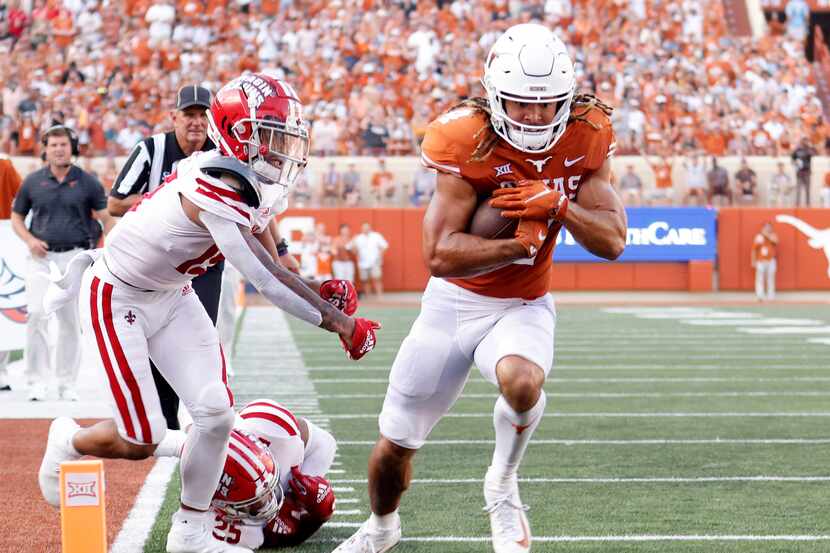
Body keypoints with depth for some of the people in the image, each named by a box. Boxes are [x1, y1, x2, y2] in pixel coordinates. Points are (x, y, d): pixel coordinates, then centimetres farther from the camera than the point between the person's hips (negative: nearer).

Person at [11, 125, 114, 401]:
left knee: (70, 321, 2)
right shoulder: (33, 181, 7)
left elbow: (106, 217, -1)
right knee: (37, 314, -12)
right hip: (41, 257, 1)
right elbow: (16, 217, 15)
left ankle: (67, 383, 12)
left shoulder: (87, 182, 3)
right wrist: (29, 239, -4)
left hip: (74, 257, 0)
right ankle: (37, 382, -6)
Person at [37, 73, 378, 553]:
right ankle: (67, 443, 25)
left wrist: (322, 296, -16)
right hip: (118, 298, -8)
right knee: (141, 442, -8)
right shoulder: (218, 189, -33)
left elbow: (269, 267, 3)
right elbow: (264, 278, -36)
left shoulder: (261, 187, -5)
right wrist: (339, 323, -32)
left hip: (172, 296, 8)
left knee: (216, 413, -4)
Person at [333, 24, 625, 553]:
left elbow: (613, 241, -12)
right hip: (454, 302, 0)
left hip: (523, 307, 0)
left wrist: (559, 205, -28)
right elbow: (440, 253, -24)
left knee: (522, 382, -35)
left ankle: (503, 488, -5)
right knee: (395, 443, 9)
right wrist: (521, 242, -28)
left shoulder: (586, 138, -11)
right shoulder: (467, 140, -21)